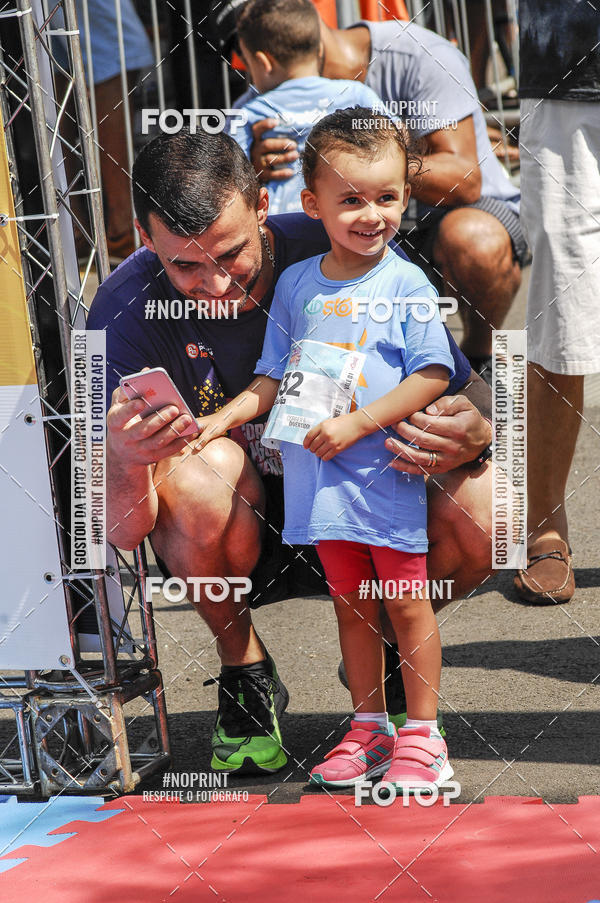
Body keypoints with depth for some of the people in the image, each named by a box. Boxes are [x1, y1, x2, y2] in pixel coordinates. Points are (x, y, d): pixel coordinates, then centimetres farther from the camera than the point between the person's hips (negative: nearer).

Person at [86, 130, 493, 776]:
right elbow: (118, 531, -24)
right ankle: (245, 678, -6)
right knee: (202, 468, -34)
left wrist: (467, 436, -37)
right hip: (226, 544, -1)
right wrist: (125, 462, -48)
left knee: (480, 506, -27)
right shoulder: (126, 309, -21)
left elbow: (474, 402, -12)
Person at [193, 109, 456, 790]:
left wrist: (356, 424, -18)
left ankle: (421, 735, 15)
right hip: (320, 473, 4)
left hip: (385, 473, -4)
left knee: (406, 603, 4)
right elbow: (274, 377, 13)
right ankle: (369, 728, 25)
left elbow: (432, 376, -12)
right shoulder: (296, 284, 6)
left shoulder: (406, 285, -7)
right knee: (350, 604, 13)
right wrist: (224, 417, -1)